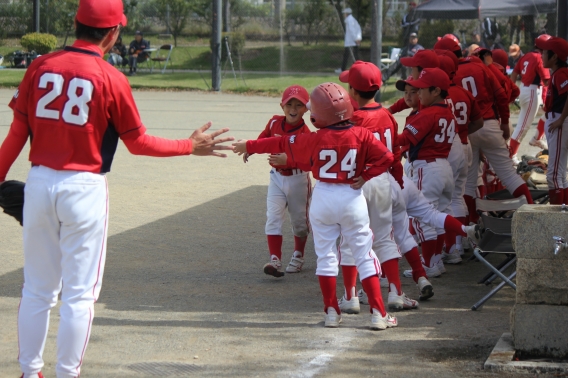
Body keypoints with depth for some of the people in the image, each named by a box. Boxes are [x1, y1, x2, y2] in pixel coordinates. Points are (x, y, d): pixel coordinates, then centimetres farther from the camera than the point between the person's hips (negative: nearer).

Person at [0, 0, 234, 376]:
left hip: (39, 183, 4)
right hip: (84, 189, -4)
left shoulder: (40, 67, 1)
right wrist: (190, 146, 10)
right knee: (79, 293, 5)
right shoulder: (111, 79, -9)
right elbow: (138, 143, -2)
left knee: (38, 289, 14)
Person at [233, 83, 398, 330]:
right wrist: (365, 176, -6)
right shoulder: (361, 136, -8)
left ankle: (331, 312, 10)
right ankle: (378, 313, 0)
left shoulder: (315, 140, -8)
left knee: (326, 255, 11)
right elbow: (385, 157, -16)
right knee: (364, 254, 4)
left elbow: (282, 145, 3)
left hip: (323, 197, 0)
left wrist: (248, 147, 16)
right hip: (352, 198, 0)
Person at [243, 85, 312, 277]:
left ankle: (298, 256, 34)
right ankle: (275, 260, -12)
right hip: (277, 177, 3)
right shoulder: (274, 123, -5)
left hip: (298, 180, -3)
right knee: (273, 219, -8)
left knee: (299, 221, 13)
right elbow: (264, 139, 17)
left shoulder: (305, 133, -20)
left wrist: (288, 160, -41)